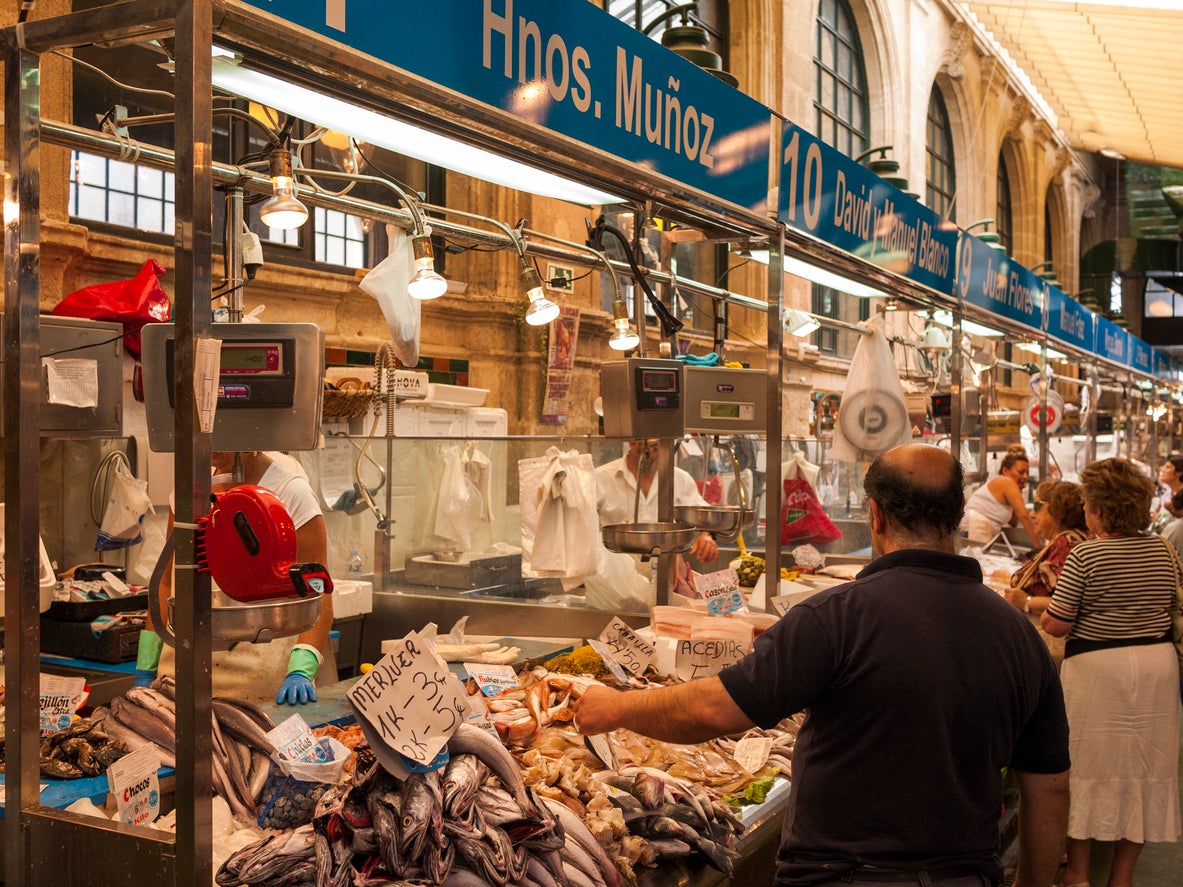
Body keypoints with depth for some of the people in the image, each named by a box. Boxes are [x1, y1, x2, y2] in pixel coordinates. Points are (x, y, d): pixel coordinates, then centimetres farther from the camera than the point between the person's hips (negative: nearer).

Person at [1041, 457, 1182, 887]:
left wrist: (1045, 605, 4)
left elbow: (1056, 625, -16)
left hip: (1098, 669, -5)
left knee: (1089, 765, 8)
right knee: (1143, 768, 13)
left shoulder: (1086, 555, -16)